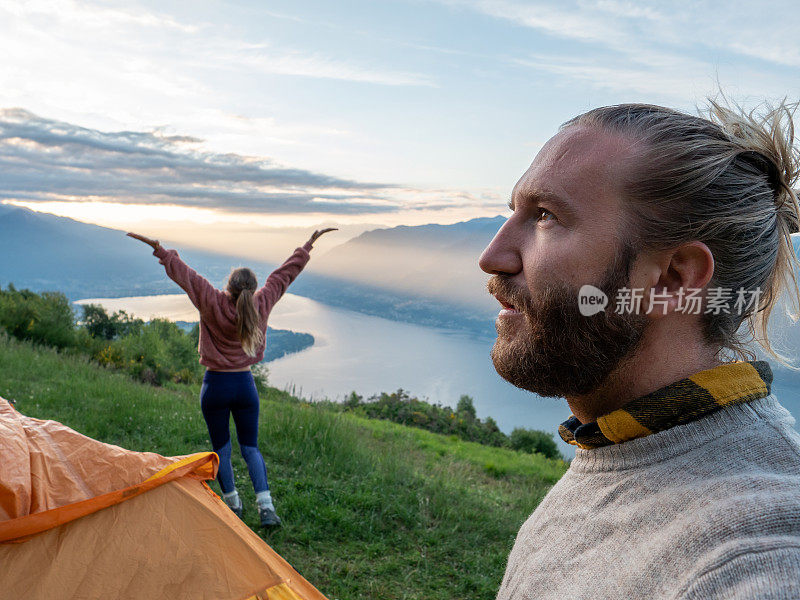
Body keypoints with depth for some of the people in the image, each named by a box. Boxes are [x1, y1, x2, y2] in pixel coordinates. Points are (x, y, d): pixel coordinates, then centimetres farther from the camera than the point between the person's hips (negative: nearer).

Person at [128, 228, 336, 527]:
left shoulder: (213, 304, -15)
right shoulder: (260, 305, -8)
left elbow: (185, 274, -12)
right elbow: (285, 273, -1)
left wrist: (160, 249, -3)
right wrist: (310, 243, 7)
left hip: (216, 385, -2)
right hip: (245, 383, 2)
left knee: (221, 448, 14)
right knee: (250, 447, 10)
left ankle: (232, 502, 26)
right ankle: (266, 506, 0)